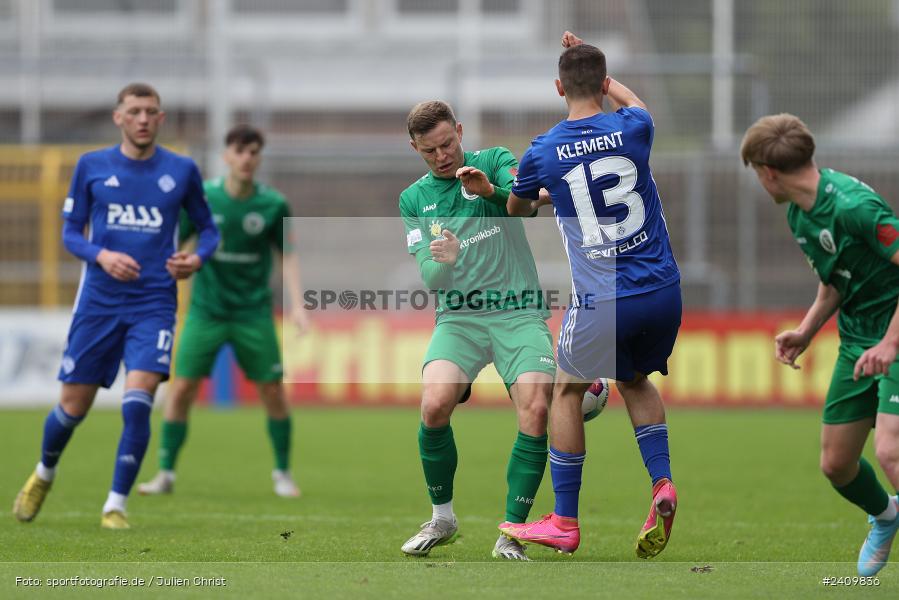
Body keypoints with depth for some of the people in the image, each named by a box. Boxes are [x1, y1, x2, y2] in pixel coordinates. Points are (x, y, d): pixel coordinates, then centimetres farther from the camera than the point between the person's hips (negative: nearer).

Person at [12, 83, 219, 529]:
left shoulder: (181, 171, 3)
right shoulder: (91, 166, 3)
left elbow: (207, 227, 13)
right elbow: (71, 231, 6)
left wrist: (197, 258, -8)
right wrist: (101, 255, -14)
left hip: (154, 304, -1)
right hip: (99, 303, 1)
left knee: (137, 403, -17)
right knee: (73, 407, 5)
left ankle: (116, 505, -4)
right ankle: (44, 474, 36)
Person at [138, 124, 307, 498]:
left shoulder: (273, 205, -5)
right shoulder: (201, 198, -6)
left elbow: (288, 255, 5)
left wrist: (296, 304, -3)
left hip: (254, 312, 0)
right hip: (206, 310, 0)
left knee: (273, 390, -1)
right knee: (182, 387, -6)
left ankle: (282, 474, 16)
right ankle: (165, 474, 5)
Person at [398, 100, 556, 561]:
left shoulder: (494, 161, 5)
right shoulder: (414, 198, 12)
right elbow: (429, 278, 5)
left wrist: (491, 189, -37)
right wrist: (444, 262, -19)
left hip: (518, 311, -1)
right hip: (458, 318, 2)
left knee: (536, 409, -24)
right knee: (435, 403, -25)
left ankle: (511, 535, -12)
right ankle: (442, 519, -2)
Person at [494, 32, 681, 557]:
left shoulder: (542, 154, -5)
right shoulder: (634, 130, -2)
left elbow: (516, 209, 18)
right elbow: (632, 102, 27)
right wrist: (590, 60, 38)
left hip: (603, 302, -3)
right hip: (664, 292, 3)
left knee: (568, 391, 18)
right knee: (635, 380, 28)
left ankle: (565, 524, 20)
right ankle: (662, 483, 6)